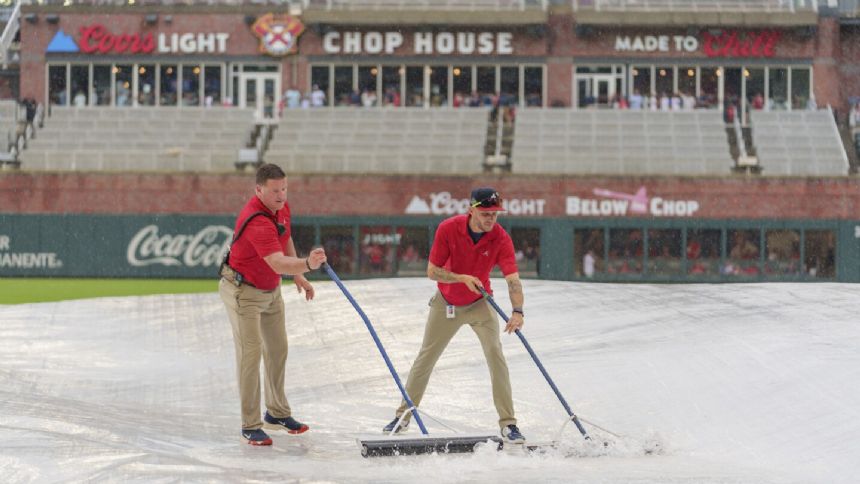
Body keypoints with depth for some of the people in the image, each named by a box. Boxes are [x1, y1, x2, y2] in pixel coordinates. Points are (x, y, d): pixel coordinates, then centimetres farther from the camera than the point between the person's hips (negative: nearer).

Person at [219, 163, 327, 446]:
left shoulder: (282, 209, -7)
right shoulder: (257, 222, -36)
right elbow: (279, 264, -48)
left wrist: (298, 276, 13)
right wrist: (307, 264, -65)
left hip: (271, 289, 9)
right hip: (243, 290, -9)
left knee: (277, 348, 17)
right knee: (251, 352, -12)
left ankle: (277, 413, 32)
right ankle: (250, 426, -6)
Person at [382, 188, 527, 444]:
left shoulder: (501, 238, -23)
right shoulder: (448, 228, -23)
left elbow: (513, 278, -32)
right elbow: (432, 271, -18)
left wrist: (517, 311, -48)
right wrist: (462, 278, -34)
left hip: (479, 305, -1)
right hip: (446, 304, 1)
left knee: (496, 356, -16)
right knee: (426, 358, 8)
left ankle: (508, 423, -12)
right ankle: (403, 415, 23)